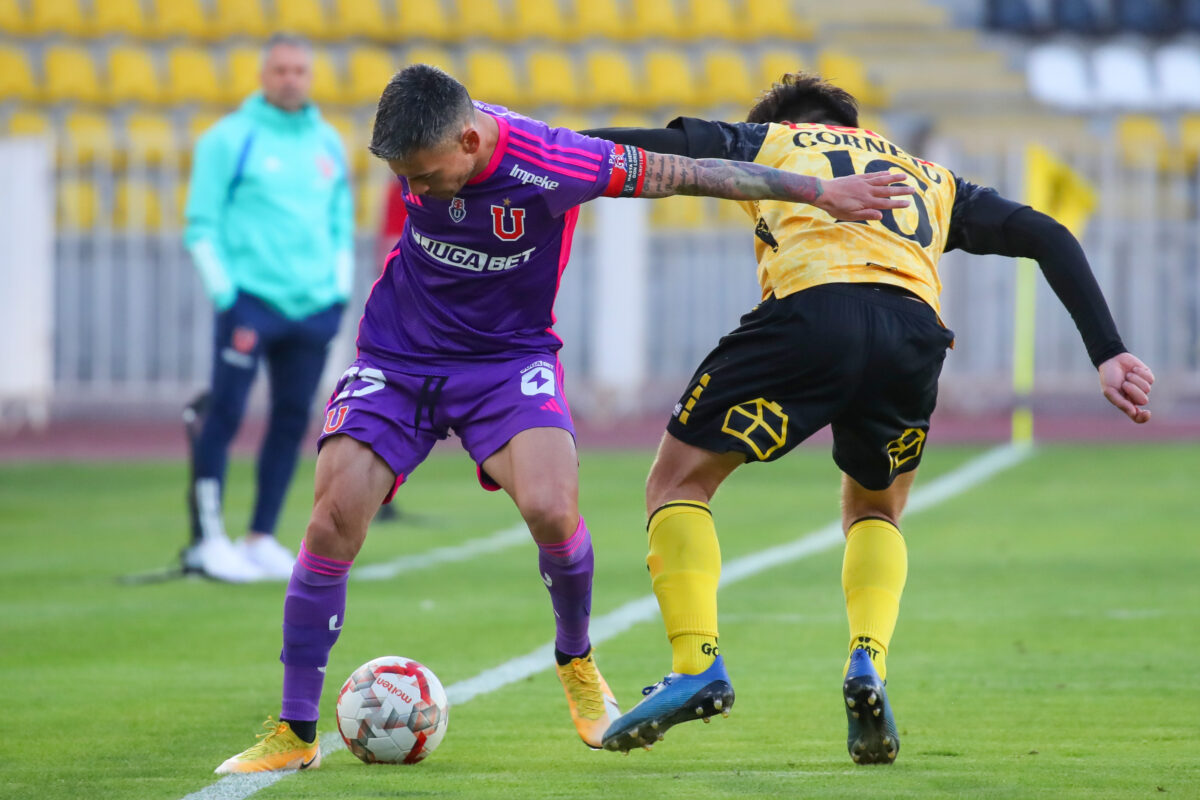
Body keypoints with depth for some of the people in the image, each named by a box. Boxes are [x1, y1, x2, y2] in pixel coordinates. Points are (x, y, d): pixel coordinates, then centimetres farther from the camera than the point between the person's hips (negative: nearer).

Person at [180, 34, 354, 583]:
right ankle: (208, 539, -7)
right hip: (250, 301, -5)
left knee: (292, 420, 6)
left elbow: (341, 224, 21)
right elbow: (202, 225, -2)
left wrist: (340, 287, 10)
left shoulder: (328, 143, 14)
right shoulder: (229, 139, -1)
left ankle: (261, 539, 14)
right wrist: (223, 291, -11)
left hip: (315, 306, 5)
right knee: (225, 413, -11)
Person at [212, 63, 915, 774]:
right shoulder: (421, 143, -15)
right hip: (398, 356, 3)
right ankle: (295, 733, -4)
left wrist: (822, 193, -11)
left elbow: (689, 173, -17)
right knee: (334, 517, -14)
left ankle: (577, 662, 8)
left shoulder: (552, 165, -27)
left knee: (551, 508, -25)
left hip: (508, 353, -2)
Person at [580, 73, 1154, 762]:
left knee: (680, 480, 13)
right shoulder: (931, 179, 38)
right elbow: (1048, 237, 29)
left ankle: (697, 665, -7)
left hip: (810, 310, -3)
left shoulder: (767, 140, 30)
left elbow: (660, 147, 13)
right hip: (917, 332, 3)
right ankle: (868, 661, 1)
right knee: (875, 512, 28)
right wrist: (1108, 355, 24)